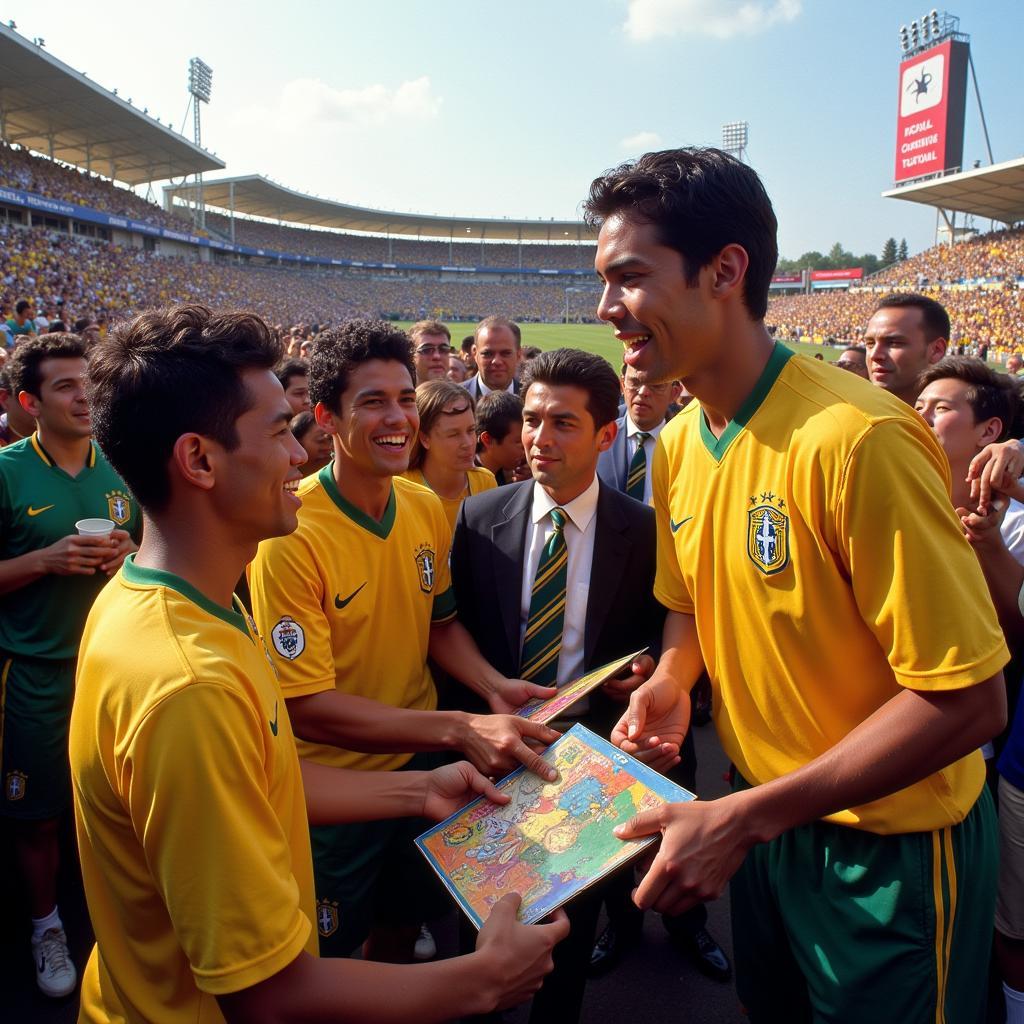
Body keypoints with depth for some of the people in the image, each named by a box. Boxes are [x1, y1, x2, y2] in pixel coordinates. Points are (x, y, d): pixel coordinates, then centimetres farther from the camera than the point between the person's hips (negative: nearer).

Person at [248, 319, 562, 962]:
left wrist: (494, 686, -11)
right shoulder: (290, 533, -26)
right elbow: (308, 707, -25)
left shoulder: (427, 508, -6)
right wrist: (458, 728, -32)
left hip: (419, 764, 6)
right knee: (328, 957, 19)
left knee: (403, 925, 29)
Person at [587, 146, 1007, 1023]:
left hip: (890, 848, -7)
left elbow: (971, 699, -26)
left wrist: (744, 817, -27)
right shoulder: (678, 444, -4)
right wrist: (672, 680, -10)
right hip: (764, 820, 7)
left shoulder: (855, 438, -29)